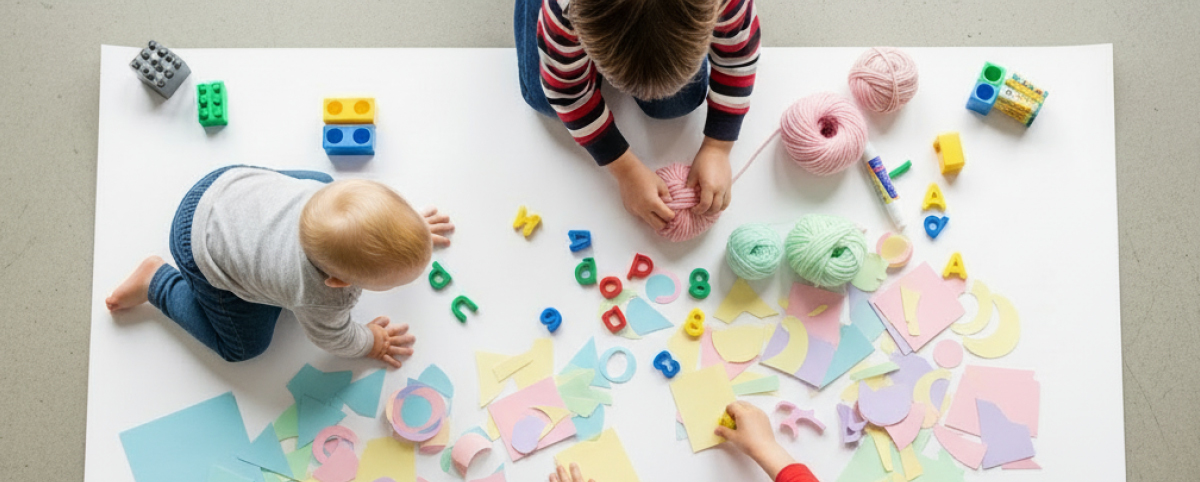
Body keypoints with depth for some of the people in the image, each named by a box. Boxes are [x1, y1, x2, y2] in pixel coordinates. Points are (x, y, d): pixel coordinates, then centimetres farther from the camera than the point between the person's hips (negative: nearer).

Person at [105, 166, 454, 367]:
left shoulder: (352, 198, -27)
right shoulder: (323, 300, -37)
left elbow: (385, 218, 0)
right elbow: (334, 338, -13)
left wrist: (414, 232, 16)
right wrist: (372, 343, 5)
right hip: (204, 251, -5)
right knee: (243, 346, 12)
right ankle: (157, 282, 19)